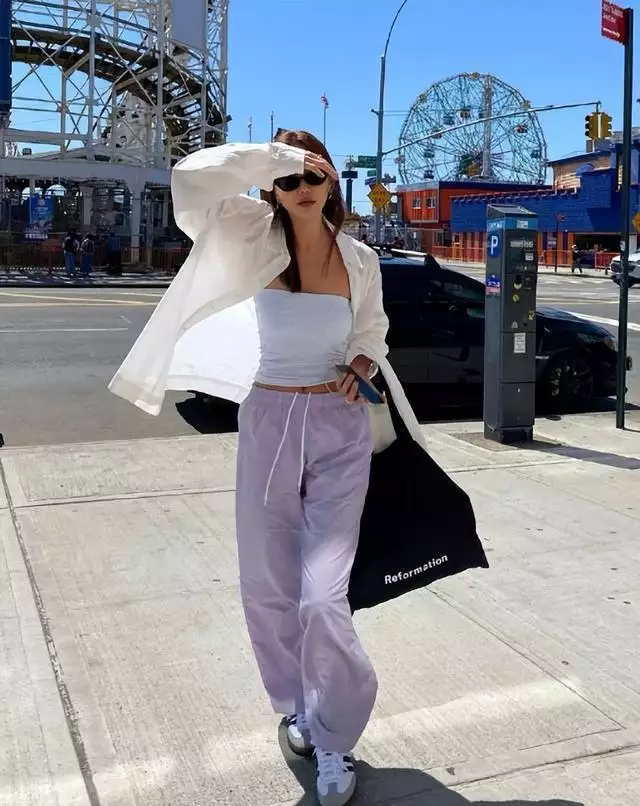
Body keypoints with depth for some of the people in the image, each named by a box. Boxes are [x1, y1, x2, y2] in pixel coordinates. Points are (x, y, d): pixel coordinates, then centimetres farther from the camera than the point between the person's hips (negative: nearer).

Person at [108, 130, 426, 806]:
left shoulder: (360, 260, 2)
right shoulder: (257, 240, -3)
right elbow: (192, 179, -20)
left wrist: (364, 363, -3)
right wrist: (277, 156, -15)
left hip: (339, 428, -1)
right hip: (267, 423, 1)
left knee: (323, 596, -8)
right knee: (267, 589, 9)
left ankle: (334, 740, 15)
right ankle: (296, 707, 36)